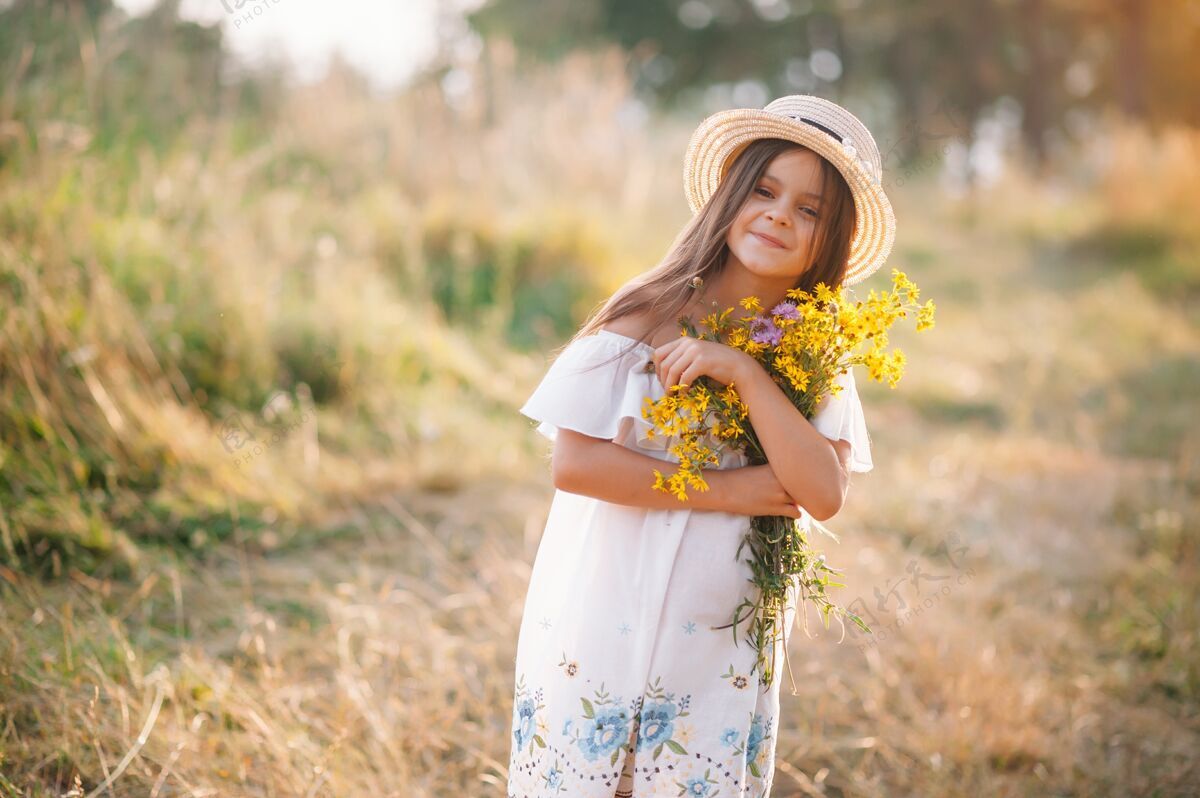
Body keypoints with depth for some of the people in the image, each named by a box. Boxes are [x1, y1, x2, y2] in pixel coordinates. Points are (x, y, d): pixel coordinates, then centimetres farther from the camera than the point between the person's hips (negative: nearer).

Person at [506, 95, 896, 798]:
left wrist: (743, 370, -20)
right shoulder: (647, 316, -7)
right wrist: (725, 490, -16)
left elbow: (824, 495, -13)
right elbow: (573, 463, -14)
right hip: (601, 637, -2)